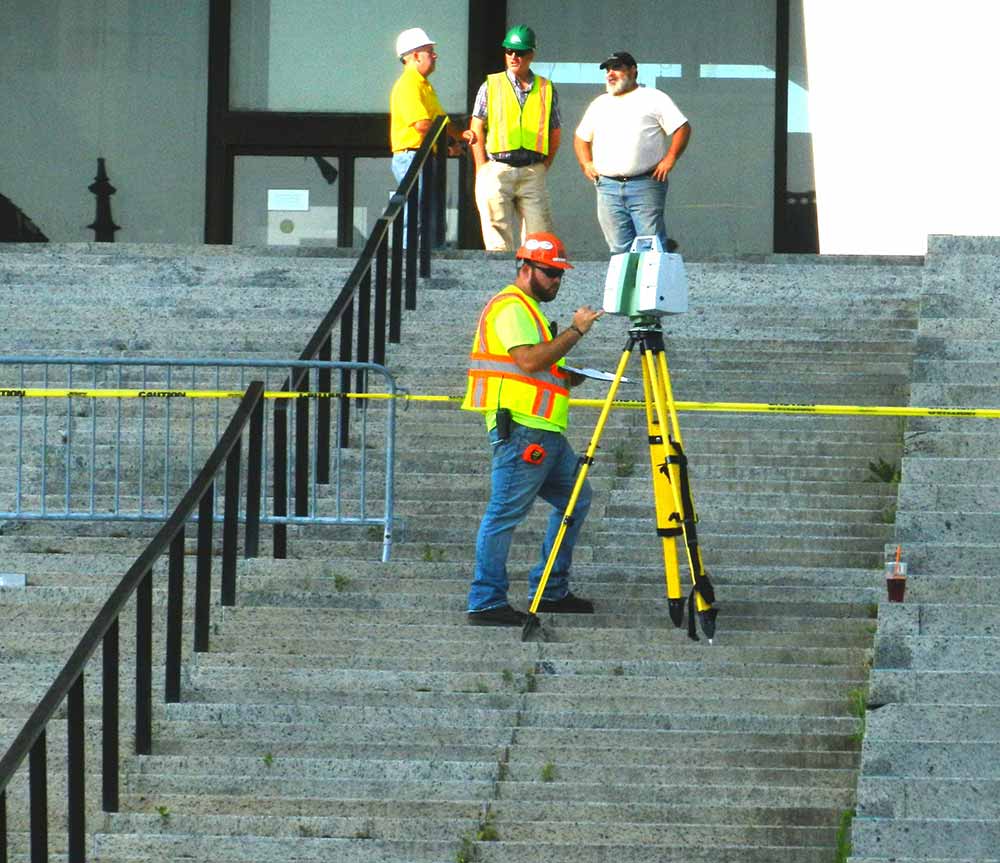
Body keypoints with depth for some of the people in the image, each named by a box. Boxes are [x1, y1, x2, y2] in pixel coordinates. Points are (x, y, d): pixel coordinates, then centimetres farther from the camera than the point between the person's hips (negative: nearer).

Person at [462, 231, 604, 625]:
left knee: (575, 499, 15)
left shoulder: (529, 309, 23)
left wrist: (571, 377, 11)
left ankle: (551, 591, 19)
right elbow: (529, 360, -22)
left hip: (546, 431, 11)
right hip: (520, 429, -11)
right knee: (505, 514, -9)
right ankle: (486, 603, -8)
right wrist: (575, 331, -18)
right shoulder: (510, 307, -9)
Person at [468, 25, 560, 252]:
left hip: (532, 172, 1)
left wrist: (543, 167, 5)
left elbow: (555, 133, 15)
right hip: (496, 171, -1)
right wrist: (483, 170, -3)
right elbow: (476, 129, 5)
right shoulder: (491, 86, 7)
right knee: (498, 241, -5)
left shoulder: (546, 89, 11)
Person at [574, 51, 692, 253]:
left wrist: (670, 159, -10)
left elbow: (682, 128, 0)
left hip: (645, 185, -5)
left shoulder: (654, 98, 5)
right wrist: (586, 163, 13)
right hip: (608, 187, 5)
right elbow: (581, 137, 30)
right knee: (619, 249, 1)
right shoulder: (599, 104, 21)